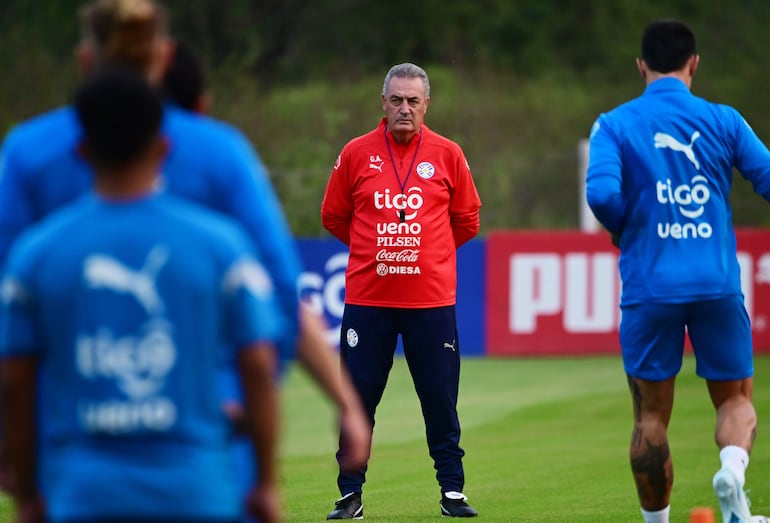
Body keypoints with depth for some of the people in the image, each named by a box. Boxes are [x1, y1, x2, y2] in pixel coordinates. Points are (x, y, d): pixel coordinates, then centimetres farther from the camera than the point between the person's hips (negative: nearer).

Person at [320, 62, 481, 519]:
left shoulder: (448, 155, 3)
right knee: (358, 399, 1)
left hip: (432, 297, 0)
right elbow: (333, 216, 13)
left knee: (441, 400, 2)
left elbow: (467, 221, 13)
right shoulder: (356, 154, 2)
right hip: (367, 297, 0)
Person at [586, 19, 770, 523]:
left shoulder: (615, 124, -1)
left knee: (652, 415, 10)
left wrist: (623, 230, 4)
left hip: (650, 288, 0)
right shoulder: (722, 120, 2)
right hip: (717, 286, 0)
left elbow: (601, 192, -15)